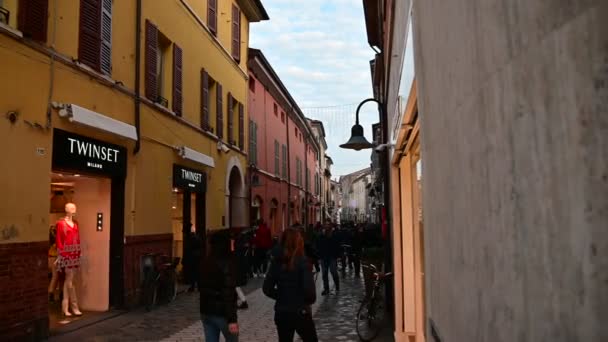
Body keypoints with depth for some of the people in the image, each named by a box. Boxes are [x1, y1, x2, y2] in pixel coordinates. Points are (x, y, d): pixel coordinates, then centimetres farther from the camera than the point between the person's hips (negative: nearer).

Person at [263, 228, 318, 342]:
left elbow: (267, 288, -2)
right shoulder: (302, 261, -15)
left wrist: (281, 297, 11)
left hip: (281, 312, 4)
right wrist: (311, 300, 1)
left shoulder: (276, 261, -3)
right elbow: (309, 288, -19)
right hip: (300, 312, -4)